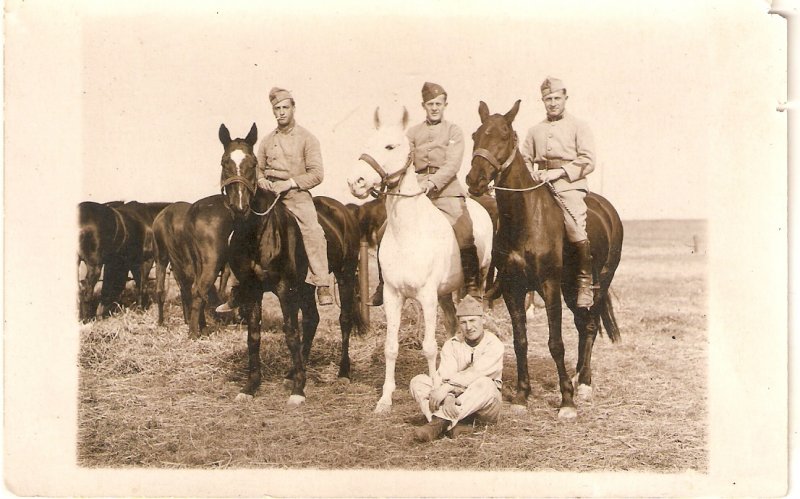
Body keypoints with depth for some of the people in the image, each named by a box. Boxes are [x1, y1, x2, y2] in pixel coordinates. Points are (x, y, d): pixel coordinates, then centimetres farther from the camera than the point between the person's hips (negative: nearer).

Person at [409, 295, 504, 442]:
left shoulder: (494, 345, -7)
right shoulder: (451, 345, 3)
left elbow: (476, 374, -23)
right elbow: (445, 377, -14)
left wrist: (447, 386, -32)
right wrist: (447, 400, -34)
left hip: (485, 408, -3)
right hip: (455, 399, 4)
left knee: (485, 384, -36)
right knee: (417, 382, -15)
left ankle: (439, 422, -41)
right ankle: (456, 423, -37)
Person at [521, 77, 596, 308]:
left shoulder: (579, 127, 7)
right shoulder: (535, 130, 19)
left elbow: (588, 161, -2)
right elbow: (525, 159, 24)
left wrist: (560, 171, -14)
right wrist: (531, 173, 2)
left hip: (569, 186, -5)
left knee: (577, 231, -24)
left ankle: (585, 283, -13)